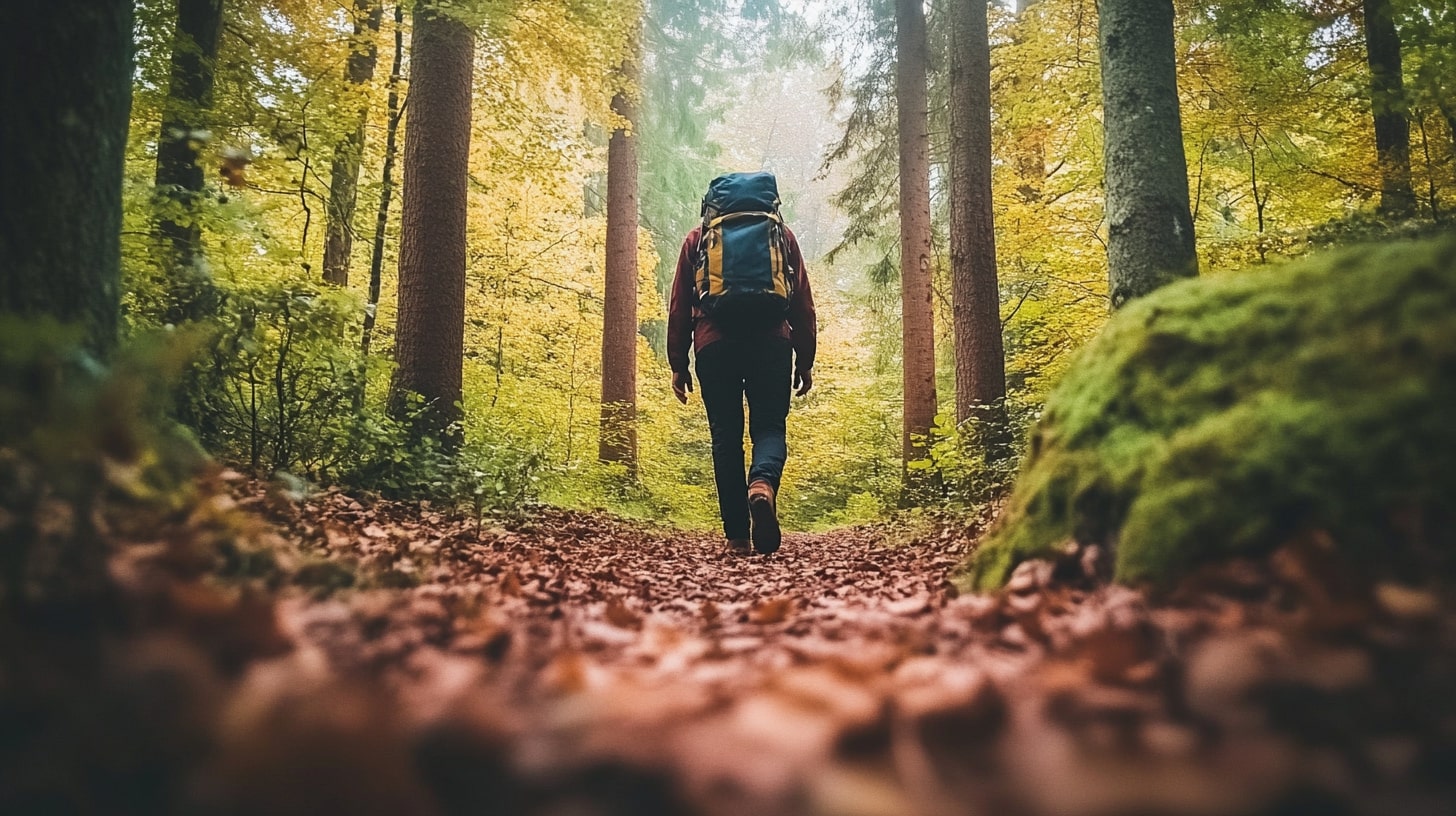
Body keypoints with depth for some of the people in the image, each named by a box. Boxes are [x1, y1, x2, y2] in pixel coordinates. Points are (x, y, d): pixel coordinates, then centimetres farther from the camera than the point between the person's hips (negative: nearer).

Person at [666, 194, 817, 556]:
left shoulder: (697, 238, 17)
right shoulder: (781, 234, 17)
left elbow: (679, 306, 10)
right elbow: (803, 304, 11)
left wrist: (678, 365, 11)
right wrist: (805, 360, 12)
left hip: (715, 345, 0)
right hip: (771, 343, 0)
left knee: (725, 435, 5)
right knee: (770, 427, 3)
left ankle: (737, 537, 2)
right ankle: (763, 484, -31)